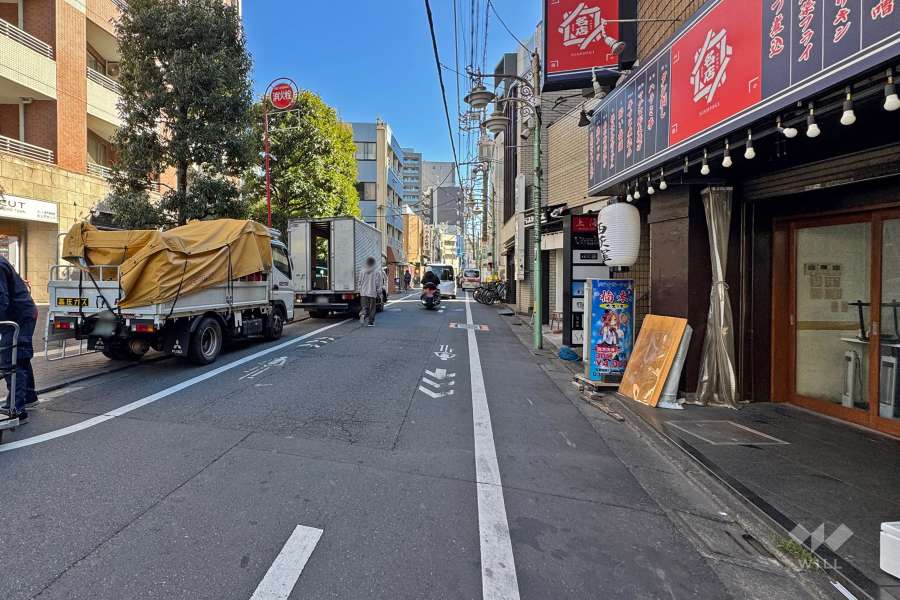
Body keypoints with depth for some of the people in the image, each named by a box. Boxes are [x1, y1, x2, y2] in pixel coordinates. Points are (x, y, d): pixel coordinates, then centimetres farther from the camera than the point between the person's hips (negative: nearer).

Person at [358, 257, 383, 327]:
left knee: (365, 306, 7)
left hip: (364, 293, 2)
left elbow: (360, 282, 9)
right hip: (372, 293, -2)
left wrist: (360, 290, 20)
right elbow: (379, 283, -5)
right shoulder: (377, 272, -6)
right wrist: (379, 292, 4)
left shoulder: (363, 272, 4)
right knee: (372, 308, 7)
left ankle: (364, 314, -23)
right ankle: (371, 322, 9)